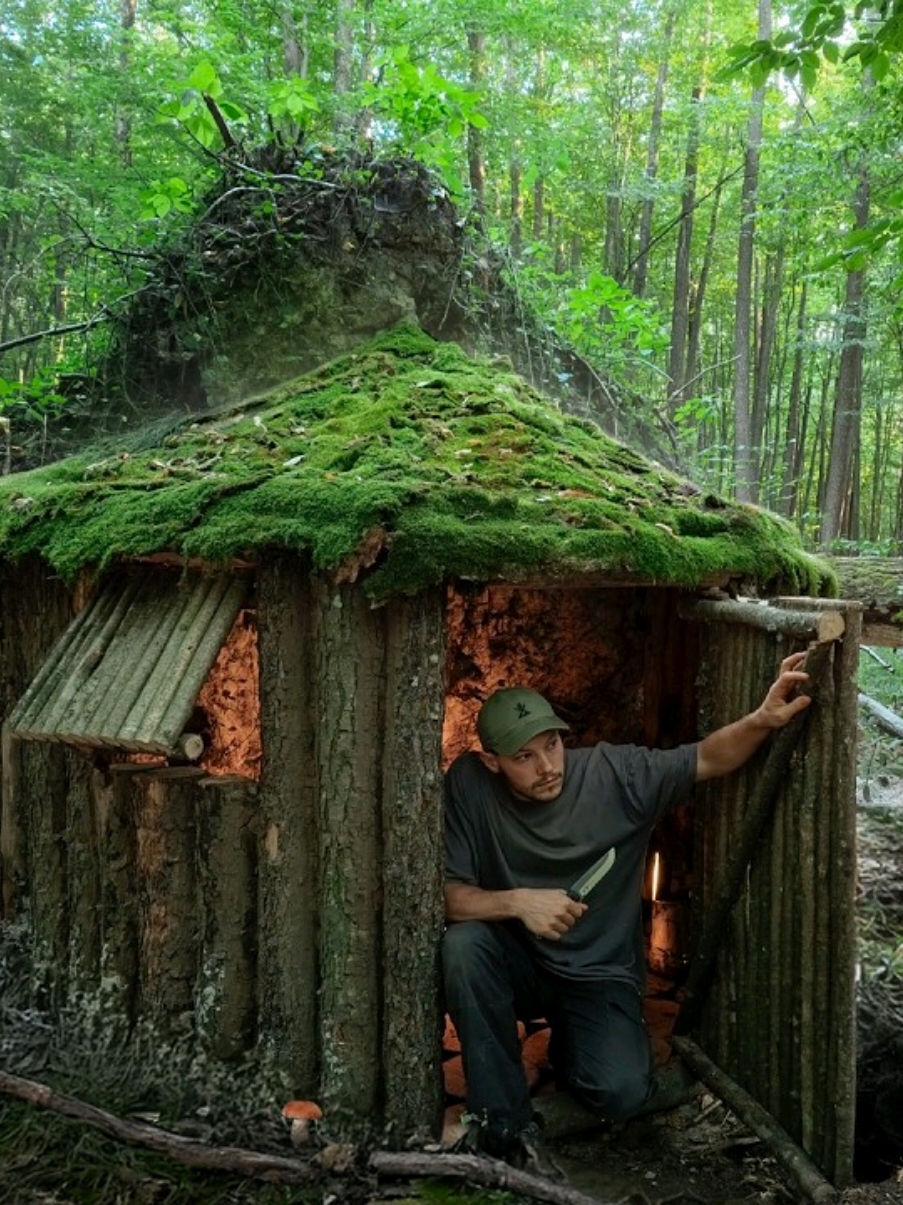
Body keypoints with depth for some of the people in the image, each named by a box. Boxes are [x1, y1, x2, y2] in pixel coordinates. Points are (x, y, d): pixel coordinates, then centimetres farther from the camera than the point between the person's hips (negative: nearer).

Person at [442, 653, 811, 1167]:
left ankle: (570, 1044, 17)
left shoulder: (614, 772, -15)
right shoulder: (469, 784, -17)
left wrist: (763, 720, -31)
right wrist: (517, 902, -35)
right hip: (518, 965, 0)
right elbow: (448, 895, -17)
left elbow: (706, 760, -12)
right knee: (462, 944, -32)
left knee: (623, 1093, -22)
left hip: (601, 974, 0)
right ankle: (504, 1119, -12)